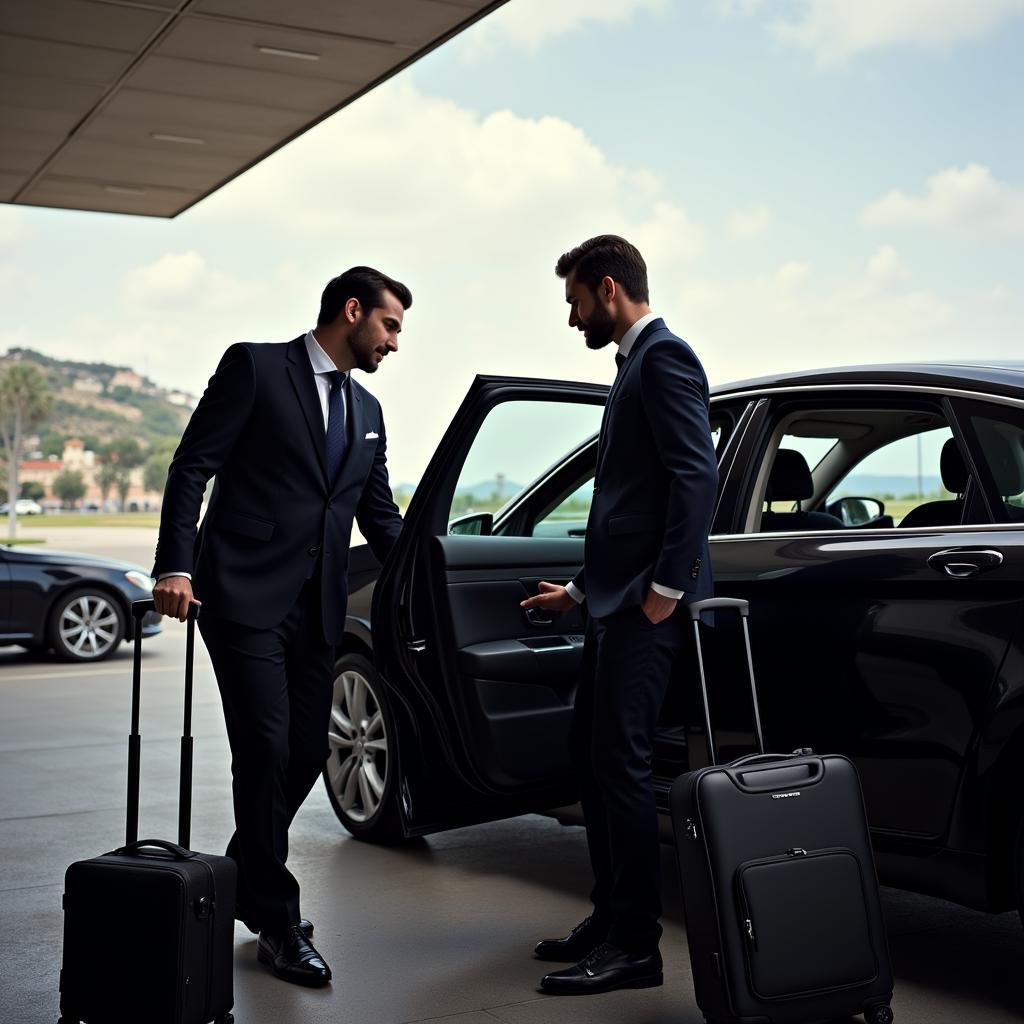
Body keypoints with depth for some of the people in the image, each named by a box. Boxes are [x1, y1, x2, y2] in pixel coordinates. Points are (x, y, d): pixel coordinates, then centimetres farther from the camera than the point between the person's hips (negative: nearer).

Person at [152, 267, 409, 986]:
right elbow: (192, 467, -6)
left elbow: (381, 516, 21)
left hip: (317, 609, 7)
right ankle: (280, 925, 6)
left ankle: (244, 881, 30)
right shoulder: (256, 367, -2)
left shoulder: (367, 412, 18)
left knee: (307, 754, 7)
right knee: (266, 753, -7)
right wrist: (177, 566, -16)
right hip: (246, 598, -7)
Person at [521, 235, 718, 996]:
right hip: (618, 599, 10)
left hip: (647, 602, -10)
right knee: (591, 754, 14)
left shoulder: (664, 357, -9)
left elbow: (697, 475, -20)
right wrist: (581, 589, 26)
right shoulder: (636, 363, 20)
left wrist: (667, 588, -22)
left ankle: (635, 946, 2)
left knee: (621, 762, -7)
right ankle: (610, 918, 25)